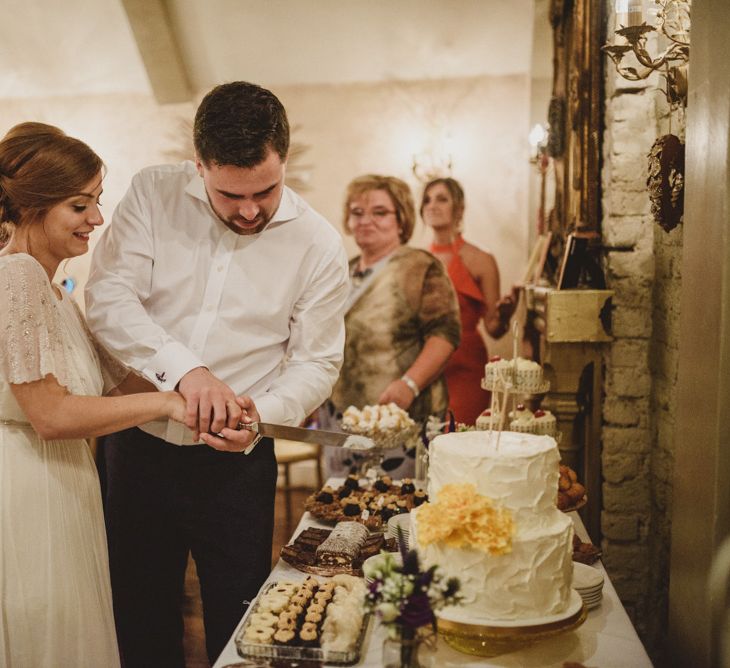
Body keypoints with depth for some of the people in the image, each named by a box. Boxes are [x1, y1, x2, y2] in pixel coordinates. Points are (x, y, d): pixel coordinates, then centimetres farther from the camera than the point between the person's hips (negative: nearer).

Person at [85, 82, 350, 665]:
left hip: (236, 464, -1)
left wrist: (261, 415, -24)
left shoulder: (319, 245, -7)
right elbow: (108, 295, -13)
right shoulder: (154, 193, -5)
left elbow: (316, 361, -5)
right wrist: (185, 367, -28)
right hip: (137, 448, 2)